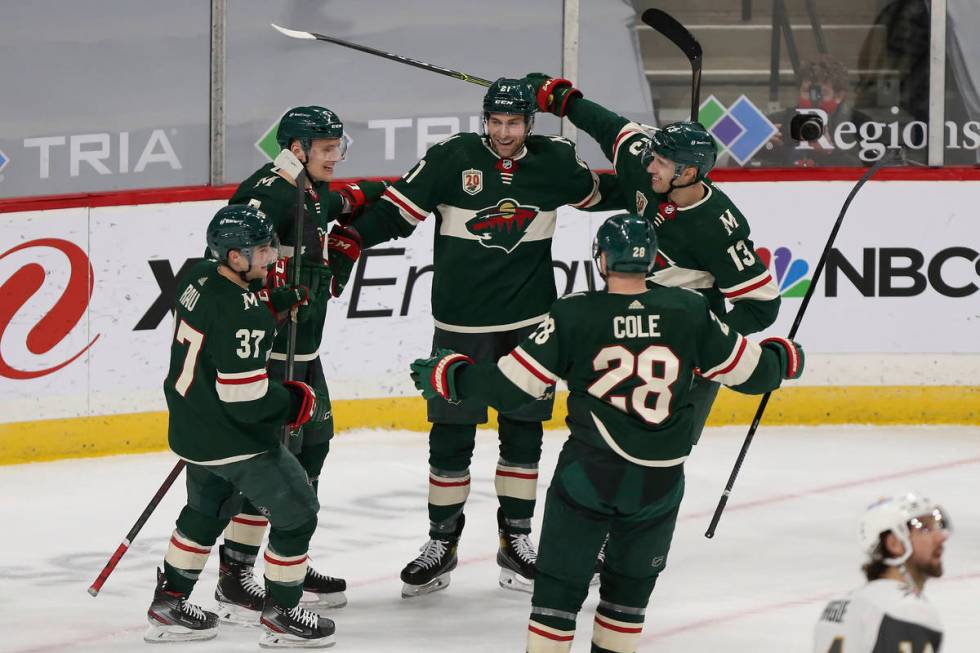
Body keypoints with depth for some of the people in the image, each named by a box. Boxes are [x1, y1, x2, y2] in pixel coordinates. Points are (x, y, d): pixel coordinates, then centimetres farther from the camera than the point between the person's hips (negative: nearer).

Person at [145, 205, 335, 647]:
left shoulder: (200, 278, -2)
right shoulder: (241, 317, -28)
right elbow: (247, 400, -28)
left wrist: (275, 301, 8)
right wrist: (302, 404, -12)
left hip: (192, 426, 9)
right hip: (233, 440, -9)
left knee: (207, 510, 27)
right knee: (296, 512, 4)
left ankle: (168, 604, 35)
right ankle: (281, 614, 15)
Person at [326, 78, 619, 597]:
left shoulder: (554, 161, 0)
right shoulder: (452, 159, -9)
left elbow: (597, 192, 18)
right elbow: (395, 210, -9)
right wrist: (347, 240, -19)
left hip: (529, 320, 2)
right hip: (461, 321, -2)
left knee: (523, 432, 9)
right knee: (451, 433, 2)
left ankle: (515, 540, 21)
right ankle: (441, 543, 15)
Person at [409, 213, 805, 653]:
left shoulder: (573, 314, -8)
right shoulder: (689, 311, -2)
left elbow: (510, 386, -8)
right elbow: (748, 369, 6)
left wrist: (449, 374, 7)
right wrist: (784, 358, 27)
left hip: (589, 474, -2)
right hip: (659, 482, 2)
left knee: (560, 582, 6)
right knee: (632, 581, 21)